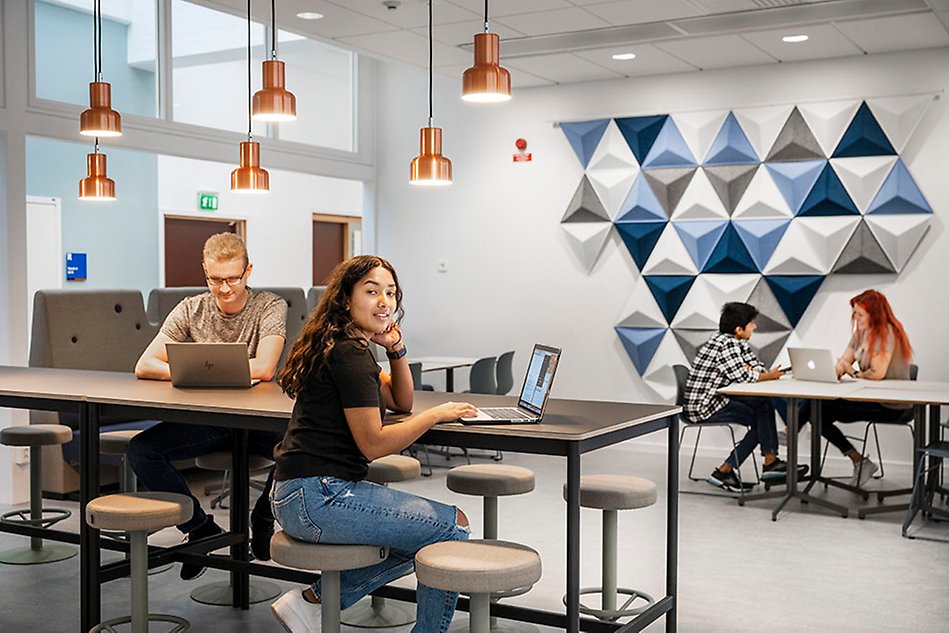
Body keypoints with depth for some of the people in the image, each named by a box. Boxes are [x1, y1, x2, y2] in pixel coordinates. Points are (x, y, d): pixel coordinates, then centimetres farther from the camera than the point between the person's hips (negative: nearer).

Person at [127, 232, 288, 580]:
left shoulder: (270, 306, -7)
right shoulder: (191, 310, 2)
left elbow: (264, 368, -22)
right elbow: (144, 366, -6)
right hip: (205, 418, 2)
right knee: (140, 450, -21)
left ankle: (262, 522, 0)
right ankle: (200, 527, 0)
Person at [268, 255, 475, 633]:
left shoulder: (345, 346, 16)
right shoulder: (349, 354, -15)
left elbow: (401, 403, 23)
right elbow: (373, 443, -17)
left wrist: (396, 348, 9)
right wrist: (437, 414, -9)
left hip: (308, 494, 10)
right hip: (317, 497, -10)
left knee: (428, 533, 19)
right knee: (453, 528, -7)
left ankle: (315, 600, 14)